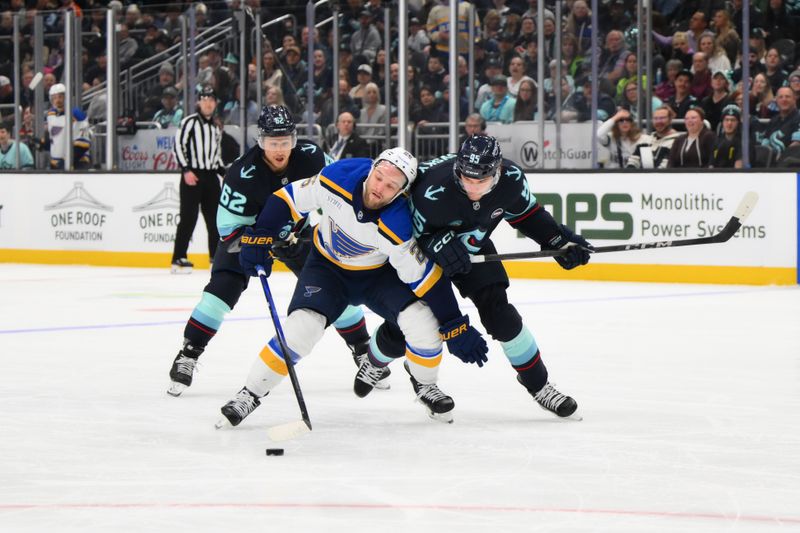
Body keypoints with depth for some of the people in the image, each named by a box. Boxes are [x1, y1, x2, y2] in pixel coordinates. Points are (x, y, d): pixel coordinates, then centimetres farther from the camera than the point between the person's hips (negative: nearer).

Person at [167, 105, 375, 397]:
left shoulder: (311, 157, -23)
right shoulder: (242, 174, -33)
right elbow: (229, 227, -27)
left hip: (297, 231, 3)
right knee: (224, 285, -21)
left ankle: (363, 351, 15)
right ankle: (188, 354, -11)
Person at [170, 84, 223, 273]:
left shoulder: (216, 127, 19)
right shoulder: (189, 122, -4)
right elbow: (178, 145, -11)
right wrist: (186, 170, -18)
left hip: (211, 176, 7)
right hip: (192, 176, -7)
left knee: (215, 218, 7)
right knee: (189, 218, -9)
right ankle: (178, 259, -7)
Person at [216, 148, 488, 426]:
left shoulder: (398, 226, -34)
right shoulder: (337, 178, -29)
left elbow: (426, 277, -28)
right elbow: (289, 198, -15)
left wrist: (455, 327, -28)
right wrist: (259, 237, -21)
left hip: (379, 273, -1)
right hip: (327, 267, 1)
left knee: (422, 321, -20)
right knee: (301, 327, -20)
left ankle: (425, 384, 9)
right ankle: (250, 393, -5)